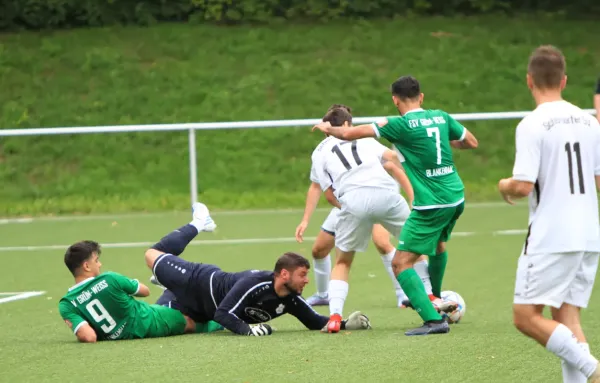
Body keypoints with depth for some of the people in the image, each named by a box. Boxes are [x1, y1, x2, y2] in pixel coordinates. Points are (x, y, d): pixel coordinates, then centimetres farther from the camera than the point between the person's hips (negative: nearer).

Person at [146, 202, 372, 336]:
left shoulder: (291, 300, -22)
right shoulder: (254, 284, -43)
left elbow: (315, 322, -12)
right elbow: (222, 314, -43)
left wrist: (345, 324, -29)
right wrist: (246, 329, -58)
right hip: (202, 284, -6)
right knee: (153, 255, 11)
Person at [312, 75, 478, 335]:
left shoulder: (401, 125, -11)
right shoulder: (441, 117, 6)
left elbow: (349, 133, -10)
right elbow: (471, 142, 19)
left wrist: (327, 128, 10)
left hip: (431, 204, -8)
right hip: (456, 197, 8)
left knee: (401, 263, -5)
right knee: (438, 243, 34)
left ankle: (433, 320, -16)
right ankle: (435, 297, 53)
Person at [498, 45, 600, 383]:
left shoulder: (532, 126, -11)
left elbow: (523, 186, -17)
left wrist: (506, 186, 5)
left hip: (551, 239, -7)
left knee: (526, 316, -2)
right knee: (568, 317, 10)